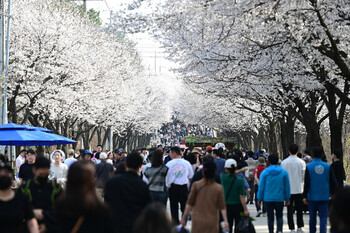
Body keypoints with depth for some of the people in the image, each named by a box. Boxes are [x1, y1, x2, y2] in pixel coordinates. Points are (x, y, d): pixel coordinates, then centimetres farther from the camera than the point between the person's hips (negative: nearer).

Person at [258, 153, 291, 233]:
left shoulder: (264, 172, -4)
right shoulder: (284, 172, -1)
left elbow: (261, 187, -2)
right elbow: (287, 187, 3)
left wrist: (259, 199, 6)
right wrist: (287, 198, 12)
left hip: (268, 199, -1)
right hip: (280, 199, 1)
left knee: (270, 217, 7)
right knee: (279, 216, 10)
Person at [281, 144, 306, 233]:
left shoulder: (284, 162, -5)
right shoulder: (301, 162, -7)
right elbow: (304, 176, -3)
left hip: (288, 189, 0)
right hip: (299, 189, 0)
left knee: (290, 210, 5)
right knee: (299, 209, 11)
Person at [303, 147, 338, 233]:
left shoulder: (309, 166, -5)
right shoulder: (328, 166, -1)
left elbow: (306, 183, -6)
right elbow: (333, 182, 1)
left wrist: (305, 196, -2)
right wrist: (334, 193, 11)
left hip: (312, 197, 0)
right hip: (324, 197, 0)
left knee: (312, 217, 13)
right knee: (323, 217, 0)